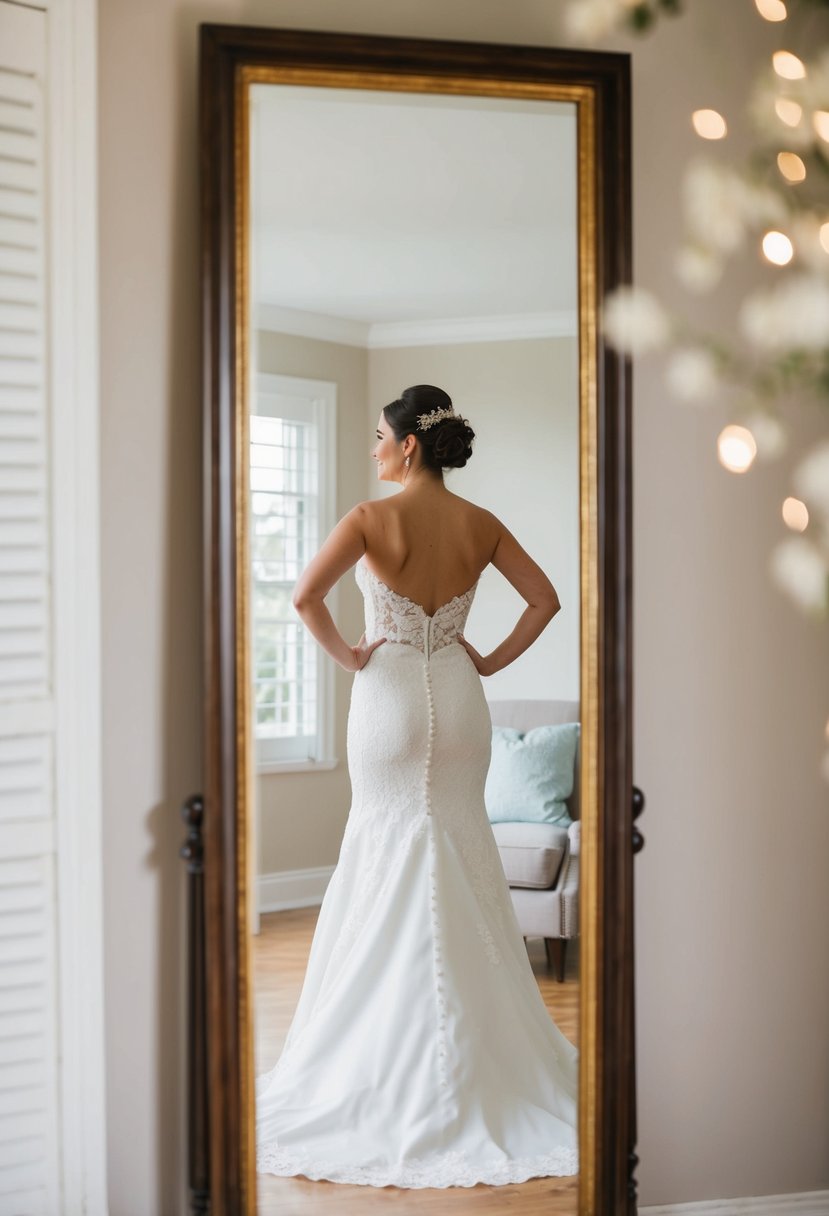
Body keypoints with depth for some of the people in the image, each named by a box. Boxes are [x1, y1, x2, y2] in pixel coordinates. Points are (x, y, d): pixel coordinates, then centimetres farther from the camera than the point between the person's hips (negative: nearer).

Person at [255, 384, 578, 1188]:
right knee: (463, 865, 12)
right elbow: (545, 599, 4)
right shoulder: (480, 524, 2)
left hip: (390, 697, -4)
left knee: (392, 860, 5)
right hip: (458, 698, 4)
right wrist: (491, 661, 8)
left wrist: (346, 657, -7)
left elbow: (306, 597, -21)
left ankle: (392, 1060, 12)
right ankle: (479, 1045, 18)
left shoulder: (372, 518, -11)